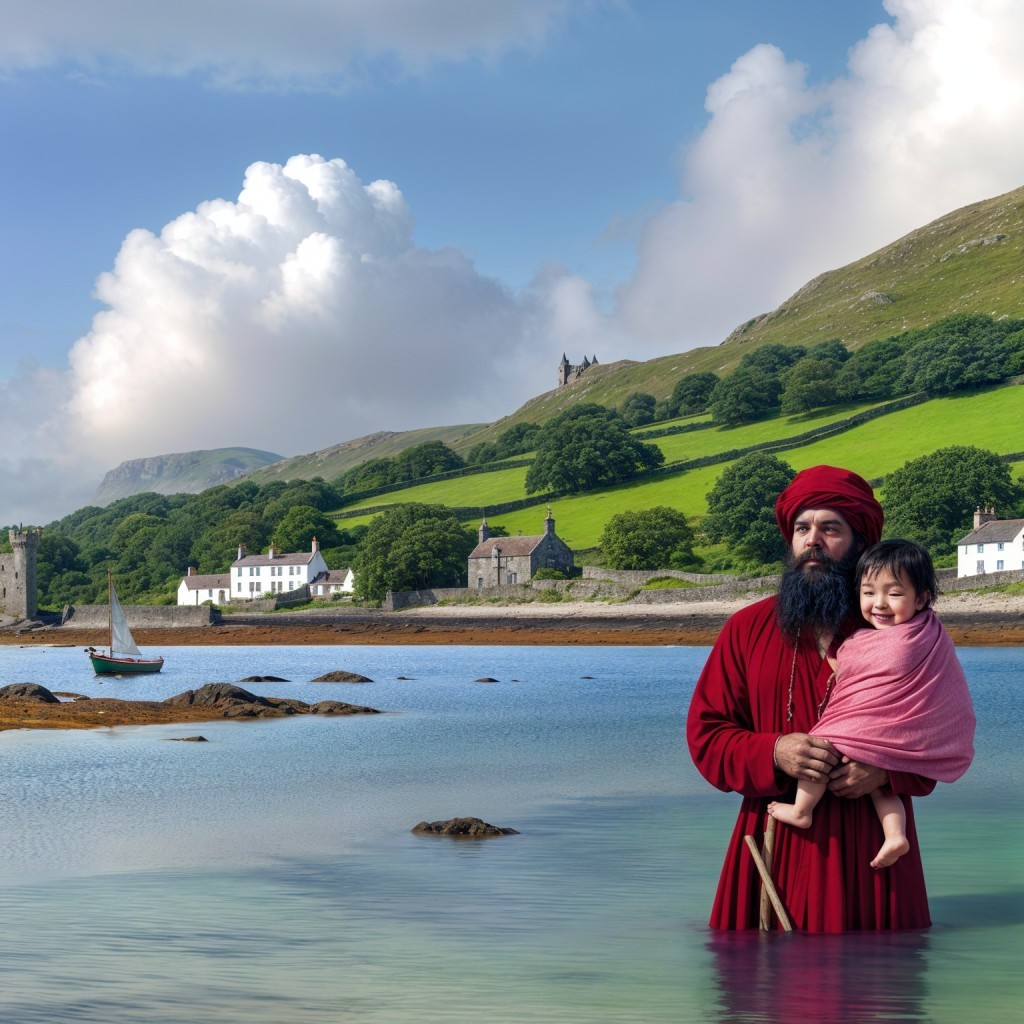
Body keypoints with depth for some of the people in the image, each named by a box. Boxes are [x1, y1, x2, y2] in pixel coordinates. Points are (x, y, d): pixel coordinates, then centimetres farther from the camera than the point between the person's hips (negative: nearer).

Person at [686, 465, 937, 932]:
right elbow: (705, 734, 5)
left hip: (873, 851, 0)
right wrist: (773, 753, -13)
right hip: (776, 847, 0)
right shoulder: (746, 630, 8)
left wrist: (886, 770, -12)